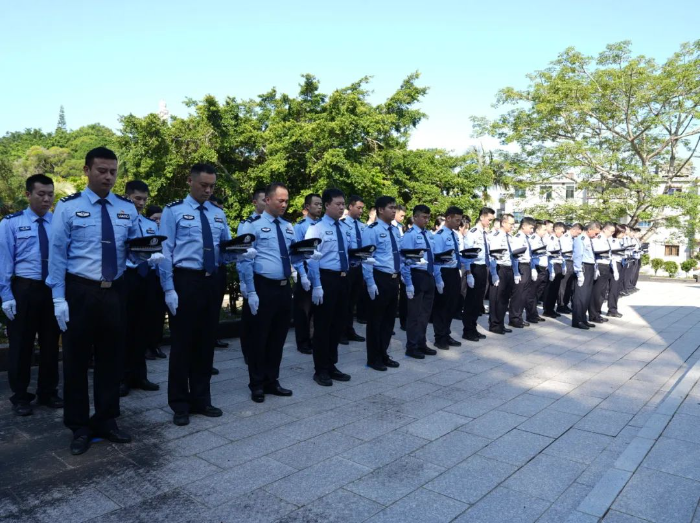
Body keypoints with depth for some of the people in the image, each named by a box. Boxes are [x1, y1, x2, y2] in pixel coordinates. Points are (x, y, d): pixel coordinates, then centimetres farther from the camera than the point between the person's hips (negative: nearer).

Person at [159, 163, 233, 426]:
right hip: (185, 280, -5)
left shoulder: (218, 213, 13)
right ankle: (180, 405, 17)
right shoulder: (173, 211, -3)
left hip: (211, 282, 5)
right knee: (182, 343, 3)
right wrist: (169, 289, -14)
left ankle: (201, 400, 25)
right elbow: (165, 252, -7)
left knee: (206, 342, 12)